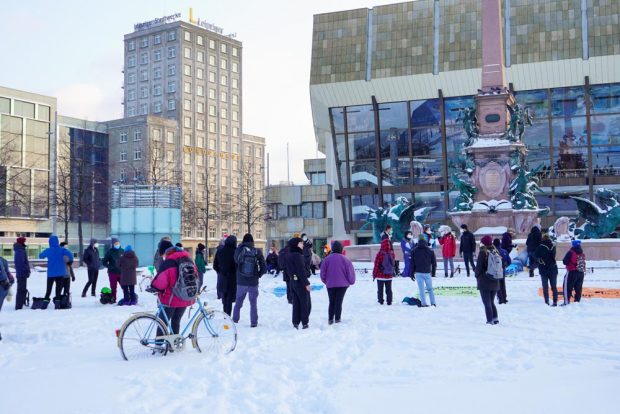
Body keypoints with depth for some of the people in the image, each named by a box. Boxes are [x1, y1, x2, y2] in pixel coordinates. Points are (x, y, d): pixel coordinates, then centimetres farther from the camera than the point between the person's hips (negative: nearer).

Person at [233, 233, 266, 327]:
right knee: (253, 303, 10)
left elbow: (236, 261, 7)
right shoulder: (257, 252, -8)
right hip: (253, 283, -1)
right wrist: (258, 275, 8)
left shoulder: (239, 250, -9)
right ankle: (253, 322, 9)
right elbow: (264, 267, -6)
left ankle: (235, 320, 24)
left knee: (238, 302, 18)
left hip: (241, 282, 1)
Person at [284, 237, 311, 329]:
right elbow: (301, 271, -21)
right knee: (306, 304, 4)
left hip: (293, 282, 8)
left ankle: (295, 323, 14)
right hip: (300, 282, -8)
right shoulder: (297, 255, -19)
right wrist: (306, 283, -18)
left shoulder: (288, 255, 8)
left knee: (296, 304, 13)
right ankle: (305, 323, 6)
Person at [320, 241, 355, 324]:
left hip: (330, 285, 2)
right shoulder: (344, 259, -8)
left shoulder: (327, 259, -5)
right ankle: (337, 319, 5)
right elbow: (350, 271, -5)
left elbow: (323, 272, -1)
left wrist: (325, 281, 17)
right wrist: (351, 281, 11)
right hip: (342, 284, -2)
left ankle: (330, 319, 10)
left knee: (331, 302, 12)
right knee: (339, 302, 5)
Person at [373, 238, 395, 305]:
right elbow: (393, 264, 9)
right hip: (389, 275, 3)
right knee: (389, 289, 12)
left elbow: (376, 265, -10)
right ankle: (389, 301, 14)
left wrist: (374, 274, -1)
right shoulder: (392, 253, -5)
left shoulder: (380, 253, -16)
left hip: (380, 275, -3)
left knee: (380, 289, 8)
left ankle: (380, 301, 12)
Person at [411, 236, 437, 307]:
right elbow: (434, 263, 6)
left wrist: (412, 273, 8)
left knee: (421, 289, 2)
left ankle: (424, 303, -2)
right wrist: (433, 272, 16)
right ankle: (433, 303, 10)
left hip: (418, 272, -1)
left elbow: (412, 263, 2)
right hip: (427, 272, 1)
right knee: (430, 289, 12)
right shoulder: (430, 251, 1)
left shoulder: (414, 251, 0)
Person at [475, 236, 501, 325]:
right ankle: (495, 318, 13)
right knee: (491, 302, 19)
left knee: (487, 303, 1)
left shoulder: (483, 252, -13)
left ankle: (490, 320, -3)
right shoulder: (496, 252, 2)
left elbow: (479, 266, -13)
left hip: (484, 281, -5)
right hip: (495, 281, 5)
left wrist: (476, 274, 5)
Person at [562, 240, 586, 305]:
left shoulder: (571, 252, -12)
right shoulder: (582, 254, 8)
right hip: (581, 273, 6)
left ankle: (567, 302, -8)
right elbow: (583, 263, 17)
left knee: (567, 287, -2)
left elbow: (565, 262, -8)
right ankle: (577, 301, 17)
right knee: (578, 288, 14)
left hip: (572, 272, -6)